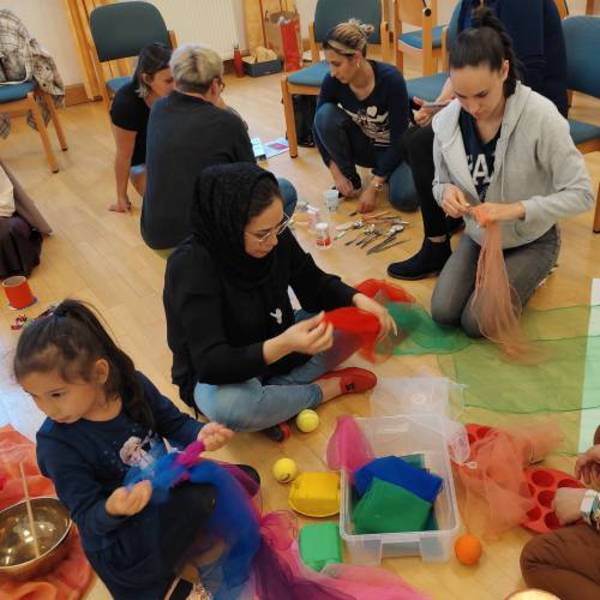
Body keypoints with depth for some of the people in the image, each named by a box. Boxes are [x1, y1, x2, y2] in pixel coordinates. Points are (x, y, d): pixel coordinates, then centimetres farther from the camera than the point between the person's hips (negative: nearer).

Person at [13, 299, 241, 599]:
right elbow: (88, 517, -21)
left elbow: (174, 423, 1)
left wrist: (200, 433, -21)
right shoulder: (57, 443, -24)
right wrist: (111, 511, -44)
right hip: (116, 531, -5)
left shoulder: (135, 385, -15)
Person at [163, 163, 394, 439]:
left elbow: (316, 285, 1)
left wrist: (358, 299, -20)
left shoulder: (275, 236, -15)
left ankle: (273, 395, -15)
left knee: (362, 321, -5)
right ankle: (328, 388, -12)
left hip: (277, 347, 6)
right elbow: (211, 364, -35)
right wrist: (283, 345, -50)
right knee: (226, 406, -40)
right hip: (221, 374, -5)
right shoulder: (191, 265, -30)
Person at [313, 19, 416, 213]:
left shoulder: (390, 79, -29)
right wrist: (336, 173, -16)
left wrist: (374, 186, -26)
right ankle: (350, 180, -7)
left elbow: (400, 138, -25)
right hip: (363, 147, 3)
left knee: (406, 198, -32)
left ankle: (386, 174, 4)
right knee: (325, 114, -25)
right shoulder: (332, 81, -19)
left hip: (395, 149, -3)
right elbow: (321, 125, -8)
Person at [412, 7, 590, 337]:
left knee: (476, 323, -12)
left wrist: (518, 209, -35)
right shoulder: (446, 121, -15)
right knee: (442, 313, -6)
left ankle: (530, 273, 17)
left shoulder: (541, 117, -27)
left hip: (530, 241, -4)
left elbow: (582, 194, -22)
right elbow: (440, 183, 0)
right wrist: (446, 192, -24)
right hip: (478, 235, 4)